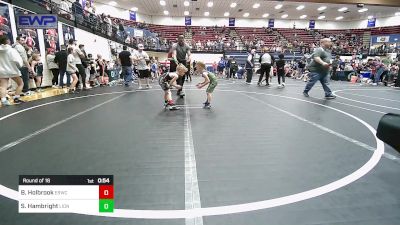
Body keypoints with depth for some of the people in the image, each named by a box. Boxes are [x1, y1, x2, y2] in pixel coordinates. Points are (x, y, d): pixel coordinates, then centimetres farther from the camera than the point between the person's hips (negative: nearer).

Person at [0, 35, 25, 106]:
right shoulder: (11, 50, -13)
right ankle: (16, 98, 9)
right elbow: (17, 60, -20)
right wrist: (20, 64, 1)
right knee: (20, 83, 14)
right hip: (12, 70, -4)